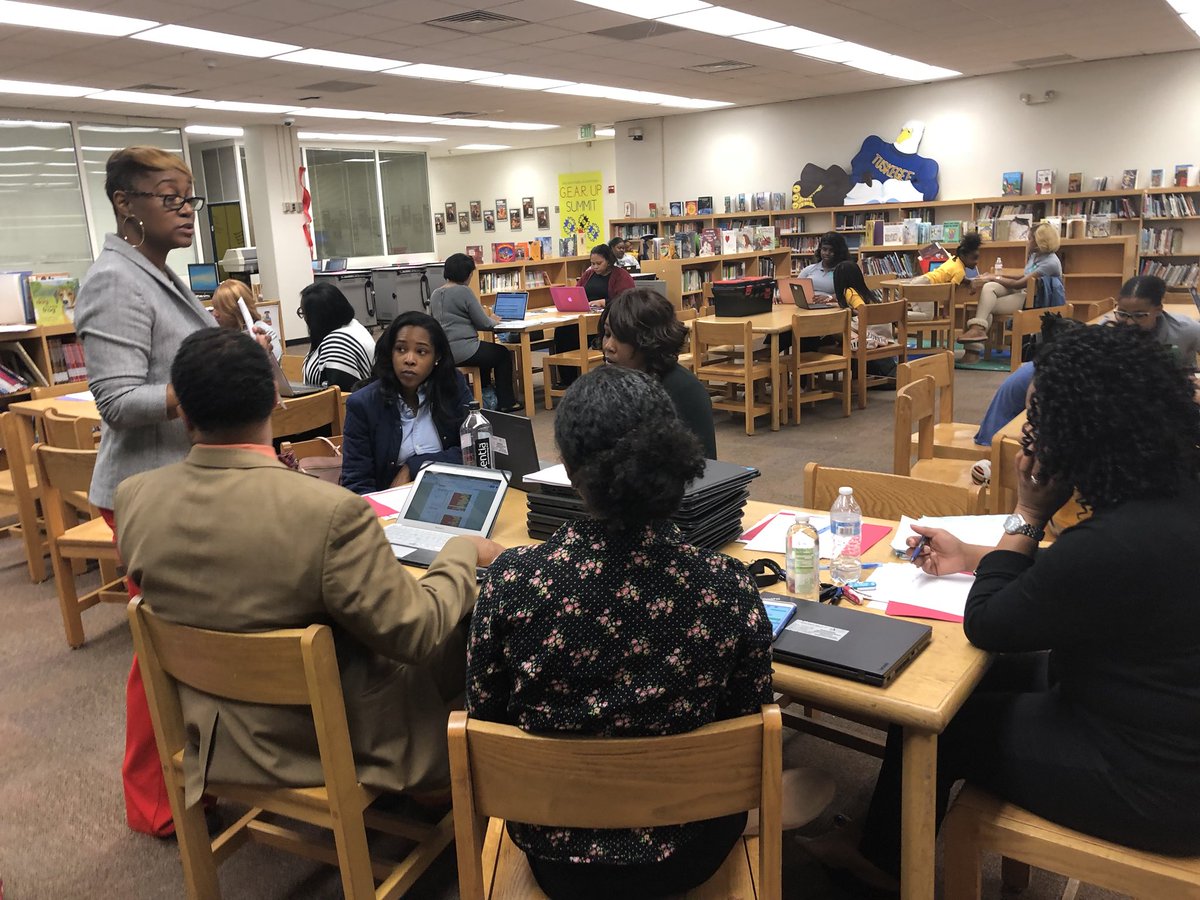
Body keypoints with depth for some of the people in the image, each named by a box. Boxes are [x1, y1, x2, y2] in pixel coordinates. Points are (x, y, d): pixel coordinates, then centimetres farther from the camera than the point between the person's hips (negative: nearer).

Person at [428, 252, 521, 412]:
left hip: (442, 353, 8)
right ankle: (506, 403, 20)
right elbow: (483, 324, -11)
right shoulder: (464, 291, -13)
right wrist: (493, 320, 12)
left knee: (486, 350, 33)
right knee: (503, 354, 16)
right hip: (462, 351, -8)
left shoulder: (435, 294, 10)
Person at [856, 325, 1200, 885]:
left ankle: (882, 863, 34)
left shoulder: (1120, 541, -35)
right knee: (989, 679, 23)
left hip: (1150, 781, -9)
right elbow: (1069, 579, 13)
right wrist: (972, 558, 17)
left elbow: (985, 626, -19)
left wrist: (1028, 515, -12)